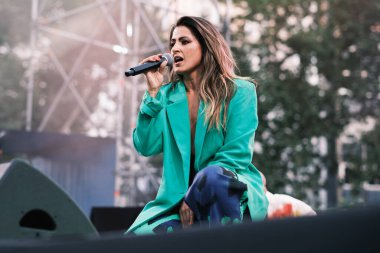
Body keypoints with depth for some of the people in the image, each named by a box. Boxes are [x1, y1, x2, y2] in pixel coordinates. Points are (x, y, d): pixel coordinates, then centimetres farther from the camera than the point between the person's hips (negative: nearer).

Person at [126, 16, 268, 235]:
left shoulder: (240, 91, 1)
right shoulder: (167, 95, 12)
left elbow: (237, 153, -8)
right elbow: (146, 147, 0)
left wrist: (193, 197, -15)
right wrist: (154, 92, -5)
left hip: (233, 191, -3)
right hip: (178, 197, 3)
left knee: (212, 176, -39)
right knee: (139, 235, -26)